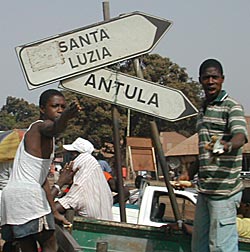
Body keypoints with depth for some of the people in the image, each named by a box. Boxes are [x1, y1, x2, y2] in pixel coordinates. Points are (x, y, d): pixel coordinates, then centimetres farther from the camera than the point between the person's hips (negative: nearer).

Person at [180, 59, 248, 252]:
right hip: (205, 188, 9)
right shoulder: (204, 109, 19)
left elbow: (241, 135, -27)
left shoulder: (231, 106, -8)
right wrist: (190, 173, 29)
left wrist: (227, 145, -49)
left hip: (224, 189, -9)